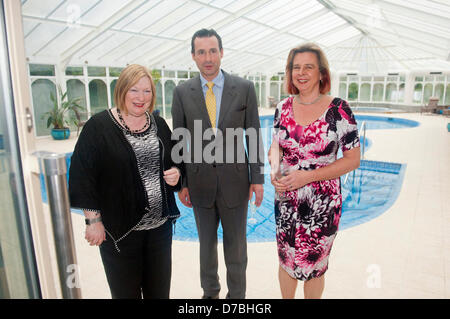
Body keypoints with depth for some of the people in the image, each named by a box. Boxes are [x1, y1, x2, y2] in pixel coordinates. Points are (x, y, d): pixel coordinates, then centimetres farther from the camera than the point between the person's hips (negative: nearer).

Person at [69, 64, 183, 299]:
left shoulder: (159, 124, 6)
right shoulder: (99, 127, -10)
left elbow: (176, 160, 16)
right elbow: (83, 176, -11)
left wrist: (176, 172, -6)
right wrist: (93, 220, -12)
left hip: (160, 224, 5)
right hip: (120, 229, -4)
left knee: (159, 289, 19)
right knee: (126, 291, 14)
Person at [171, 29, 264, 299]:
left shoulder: (244, 88, -4)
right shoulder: (182, 92, -1)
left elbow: (254, 135, -2)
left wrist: (258, 178, -5)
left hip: (234, 180, -1)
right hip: (200, 182, 2)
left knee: (236, 244, 15)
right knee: (206, 243, 19)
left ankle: (237, 294, 38)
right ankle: (210, 291, 43)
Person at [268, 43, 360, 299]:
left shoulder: (338, 109, -12)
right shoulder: (283, 108, 0)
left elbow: (353, 159, -11)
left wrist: (307, 176, -19)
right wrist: (274, 169, -11)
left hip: (323, 204, -3)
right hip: (286, 202, 4)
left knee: (314, 267, 15)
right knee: (286, 261, 19)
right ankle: (286, 298, 45)